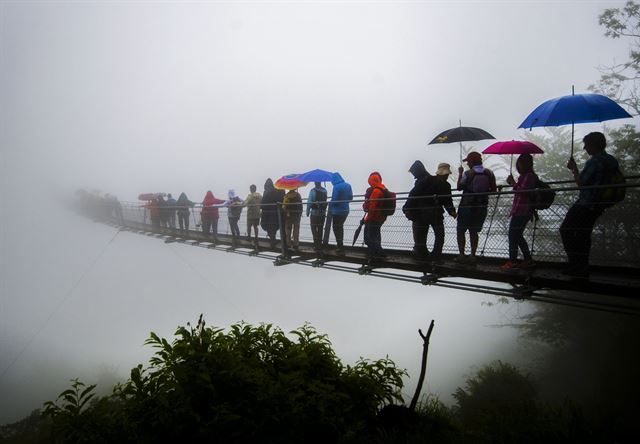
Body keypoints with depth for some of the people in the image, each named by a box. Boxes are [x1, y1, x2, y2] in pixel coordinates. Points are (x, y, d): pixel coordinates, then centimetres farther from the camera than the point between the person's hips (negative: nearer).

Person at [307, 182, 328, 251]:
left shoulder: (313, 191, -12)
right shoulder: (325, 190, 4)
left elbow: (309, 202, -13)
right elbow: (325, 201, 8)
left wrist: (307, 212, -4)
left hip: (314, 212, -5)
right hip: (323, 213, 5)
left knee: (314, 229, 1)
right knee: (320, 229, 14)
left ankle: (317, 245, -7)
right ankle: (320, 244, 20)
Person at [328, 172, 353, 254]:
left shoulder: (336, 187, -19)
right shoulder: (348, 185, 3)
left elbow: (334, 200, -20)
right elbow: (350, 197, 8)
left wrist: (330, 209, -4)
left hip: (337, 211, -7)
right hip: (345, 210, 7)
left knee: (336, 229, 3)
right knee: (340, 227, 21)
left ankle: (340, 248, 2)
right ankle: (340, 246, 28)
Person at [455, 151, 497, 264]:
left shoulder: (468, 173, -11)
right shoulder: (489, 173, 0)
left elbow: (459, 187, -4)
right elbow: (493, 189, 4)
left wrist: (460, 173, 4)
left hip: (466, 206, -4)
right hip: (482, 207, 4)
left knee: (460, 231, 6)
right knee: (474, 232, 12)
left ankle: (461, 255, 1)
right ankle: (472, 256, 9)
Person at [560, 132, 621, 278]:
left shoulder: (594, 161, -18)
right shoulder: (612, 160, 11)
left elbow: (581, 182, -17)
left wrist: (574, 168, -3)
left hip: (586, 204, -9)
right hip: (599, 205, 9)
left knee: (566, 230, -1)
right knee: (583, 234, 14)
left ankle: (576, 265, -5)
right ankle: (582, 268, 16)